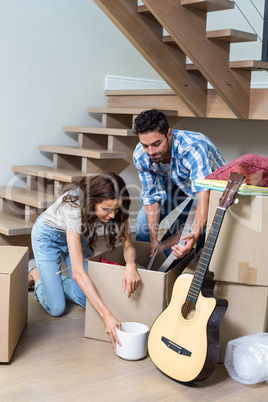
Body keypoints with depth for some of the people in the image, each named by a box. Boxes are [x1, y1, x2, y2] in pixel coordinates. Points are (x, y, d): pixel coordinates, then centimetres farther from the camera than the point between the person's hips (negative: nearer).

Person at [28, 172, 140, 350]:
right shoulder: (75, 207, -43)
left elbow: (128, 244, -19)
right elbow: (78, 272, -44)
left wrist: (131, 265, -44)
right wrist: (106, 315, -49)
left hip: (78, 234, 5)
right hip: (48, 235, -5)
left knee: (87, 300, 0)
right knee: (56, 308, -6)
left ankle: (56, 277, 25)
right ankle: (35, 271, 19)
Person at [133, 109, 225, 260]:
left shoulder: (192, 148, -42)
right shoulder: (140, 156, -24)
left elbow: (204, 195, -53)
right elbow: (152, 196, -14)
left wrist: (195, 234, -70)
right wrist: (153, 240, -19)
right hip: (179, 188, 5)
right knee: (144, 218, -8)